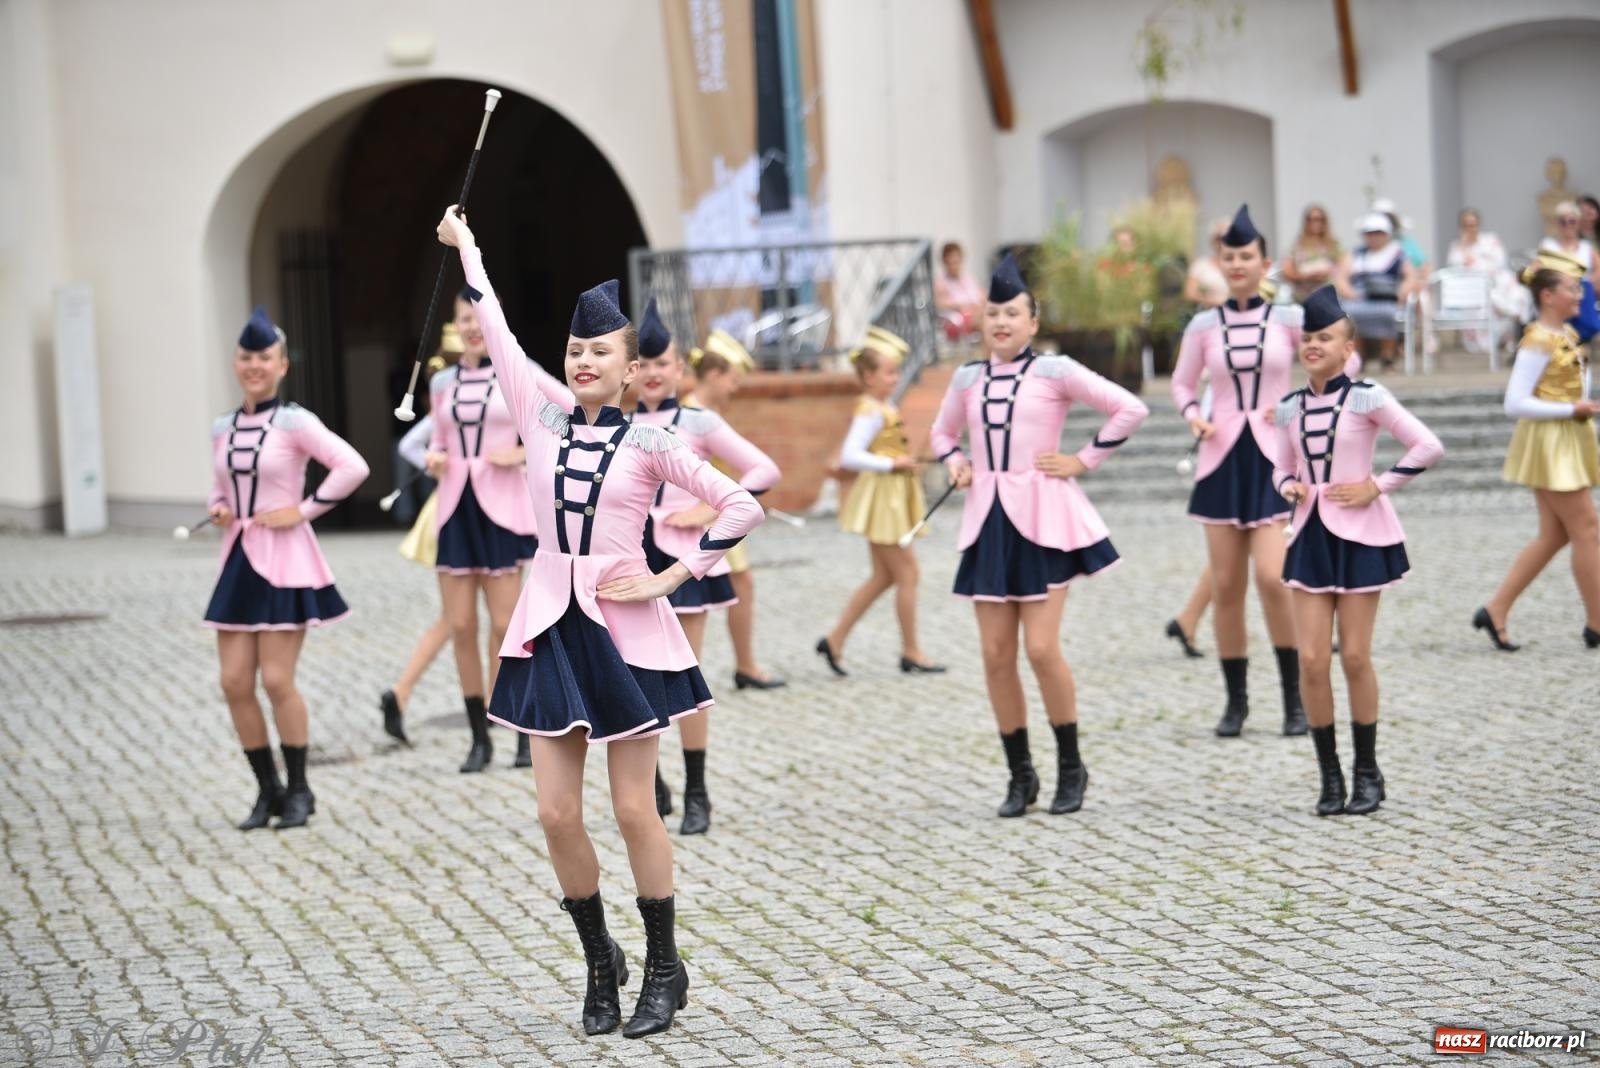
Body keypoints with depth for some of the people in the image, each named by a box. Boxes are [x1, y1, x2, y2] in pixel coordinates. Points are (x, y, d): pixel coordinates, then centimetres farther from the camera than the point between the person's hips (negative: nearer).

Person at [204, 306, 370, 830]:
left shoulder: (294, 422, -8)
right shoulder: (223, 428, 9)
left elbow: (352, 467, -16)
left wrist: (304, 511, -14)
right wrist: (218, 510, 1)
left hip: (284, 561, -6)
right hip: (239, 561, 6)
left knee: (277, 680, -6)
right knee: (235, 682, 2)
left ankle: (297, 791, 11)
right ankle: (268, 791, 16)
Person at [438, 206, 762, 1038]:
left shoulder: (651, 441, -5)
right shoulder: (544, 416, 5)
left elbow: (744, 507, -6)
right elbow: (495, 331, 12)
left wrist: (672, 578, -8)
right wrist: (465, 247, 18)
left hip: (624, 631, -3)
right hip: (551, 630, 4)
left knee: (633, 809, 1)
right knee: (557, 813, 1)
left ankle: (662, 969, 15)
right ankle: (599, 962, 19)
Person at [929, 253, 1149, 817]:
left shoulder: (1055, 371, -3)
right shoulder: (967, 379, 9)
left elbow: (1130, 409, -6)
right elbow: (942, 433, 27)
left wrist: (1084, 460, -6)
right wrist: (957, 465, 8)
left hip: (1042, 518, -4)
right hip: (989, 521, 4)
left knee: (1041, 648, -10)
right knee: (996, 655, 2)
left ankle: (1070, 766, 9)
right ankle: (1020, 775, 14)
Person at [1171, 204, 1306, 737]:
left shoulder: (1289, 319, 0)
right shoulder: (1204, 326, 4)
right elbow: (1181, 383, 16)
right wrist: (1193, 415, -4)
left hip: (1273, 456, -2)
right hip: (1222, 458, 2)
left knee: (1272, 576, -15)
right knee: (1226, 585, 3)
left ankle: (1294, 696, -1)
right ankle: (1235, 700, 14)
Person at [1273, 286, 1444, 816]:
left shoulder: (1366, 397, -8)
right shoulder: (1290, 407, 6)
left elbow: (1428, 447, -11)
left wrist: (1379, 485, -10)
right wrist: (1289, 487, -3)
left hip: (1360, 535, -4)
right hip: (1312, 534, 4)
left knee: (1354, 656, -1)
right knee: (1312, 659, -2)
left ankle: (1366, 772, 15)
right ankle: (1330, 776, 9)